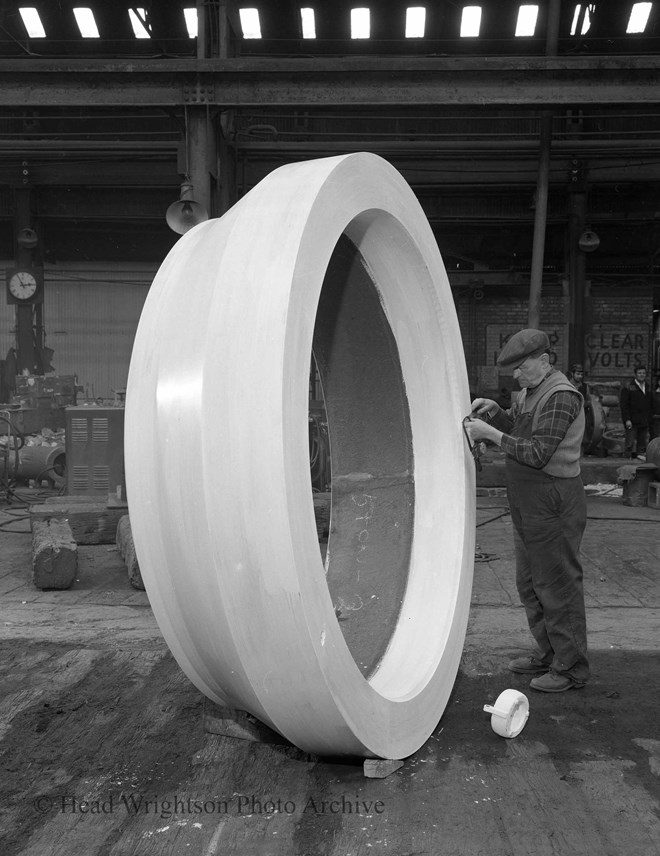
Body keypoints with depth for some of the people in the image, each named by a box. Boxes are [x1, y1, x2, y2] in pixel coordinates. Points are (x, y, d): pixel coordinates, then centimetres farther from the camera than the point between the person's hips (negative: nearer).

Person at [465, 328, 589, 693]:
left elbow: (537, 453, -23)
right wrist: (493, 410, 6)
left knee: (559, 586, -1)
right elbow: (514, 425, 24)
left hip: (553, 505, -10)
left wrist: (490, 433, -19)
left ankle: (571, 668, 11)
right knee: (529, 583, 17)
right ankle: (547, 655, 31)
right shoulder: (530, 391, 14)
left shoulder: (560, 395, -17)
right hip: (529, 504, 10)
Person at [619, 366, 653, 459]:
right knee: (630, 445, -4)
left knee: (642, 445, 6)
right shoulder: (628, 387, -1)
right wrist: (627, 419, -15)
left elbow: (651, 406, 18)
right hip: (632, 422, -5)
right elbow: (623, 405, -7)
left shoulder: (648, 388, 15)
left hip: (645, 423, 5)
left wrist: (650, 419, 9)